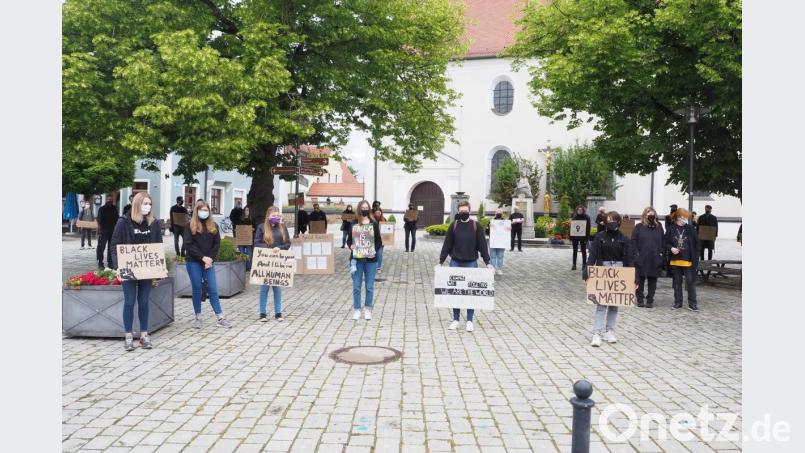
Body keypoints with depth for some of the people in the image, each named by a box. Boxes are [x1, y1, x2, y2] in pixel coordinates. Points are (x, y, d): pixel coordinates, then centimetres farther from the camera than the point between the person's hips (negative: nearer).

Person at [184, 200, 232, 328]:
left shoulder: (213, 226, 10)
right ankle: (198, 318, 13)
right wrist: (202, 257, -14)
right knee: (197, 289, 4)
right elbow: (188, 245, -8)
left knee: (213, 289, 0)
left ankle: (221, 318, -1)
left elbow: (217, 244, 5)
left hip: (209, 262, 2)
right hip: (194, 262, -2)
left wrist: (210, 259, -7)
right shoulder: (190, 226, 1)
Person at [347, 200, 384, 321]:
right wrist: (351, 246, -10)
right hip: (356, 259, 1)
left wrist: (375, 250, -12)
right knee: (356, 286, 4)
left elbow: (379, 241, 5)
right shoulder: (353, 225, 5)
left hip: (370, 260, -1)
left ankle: (368, 309, 17)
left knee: (369, 286, 5)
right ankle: (356, 310, 13)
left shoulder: (374, 224, 3)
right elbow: (349, 240, 11)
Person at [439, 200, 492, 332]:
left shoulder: (476, 226, -1)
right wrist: (441, 261, -1)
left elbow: (482, 245, 0)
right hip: (455, 263, 1)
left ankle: (469, 321, 12)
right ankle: (455, 319, 16)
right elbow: (447, 244, 3)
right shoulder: (453, 225, 2)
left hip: (471, 263, -1)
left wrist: (487, 262, -5)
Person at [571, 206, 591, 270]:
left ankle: (584, 264, 16)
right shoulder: (575, 217, 5)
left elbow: (588, 228, -8)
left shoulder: (586, 217, -5)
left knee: (583, 251, 7)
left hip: (583, 237, -3)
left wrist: (587, 237, -14)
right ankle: (574, 265, 11)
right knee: (575, 250, 6)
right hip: (575, 236, 3)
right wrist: (571, 237, 1)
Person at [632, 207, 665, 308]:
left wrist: (662, 253, 1)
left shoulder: (659, 227, 10)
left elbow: (663, 242, 12)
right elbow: (633, 241, -2)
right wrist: (636, 254, -9)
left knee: (652, 280, 7)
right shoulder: (639, 227, 1)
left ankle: (650, 300, 15)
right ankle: (640, 300, 14)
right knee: (640, 280, 5)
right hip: (641, 259, -2)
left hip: (655, 260, 3)